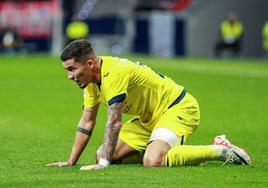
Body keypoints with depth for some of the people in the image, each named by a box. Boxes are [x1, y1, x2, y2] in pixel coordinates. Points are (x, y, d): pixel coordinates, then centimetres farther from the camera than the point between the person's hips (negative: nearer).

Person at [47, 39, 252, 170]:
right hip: (149, 119, 10)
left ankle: (221, 151, -16)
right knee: (104, 154, 2)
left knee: (153, 162, -34)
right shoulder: (91, 78, 3)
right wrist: (71, 162, 5)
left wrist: (104, 163, -31)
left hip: (179, 108, -10)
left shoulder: (114, 73, -26)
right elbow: (86, 123, 9)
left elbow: (114, 122, -30)